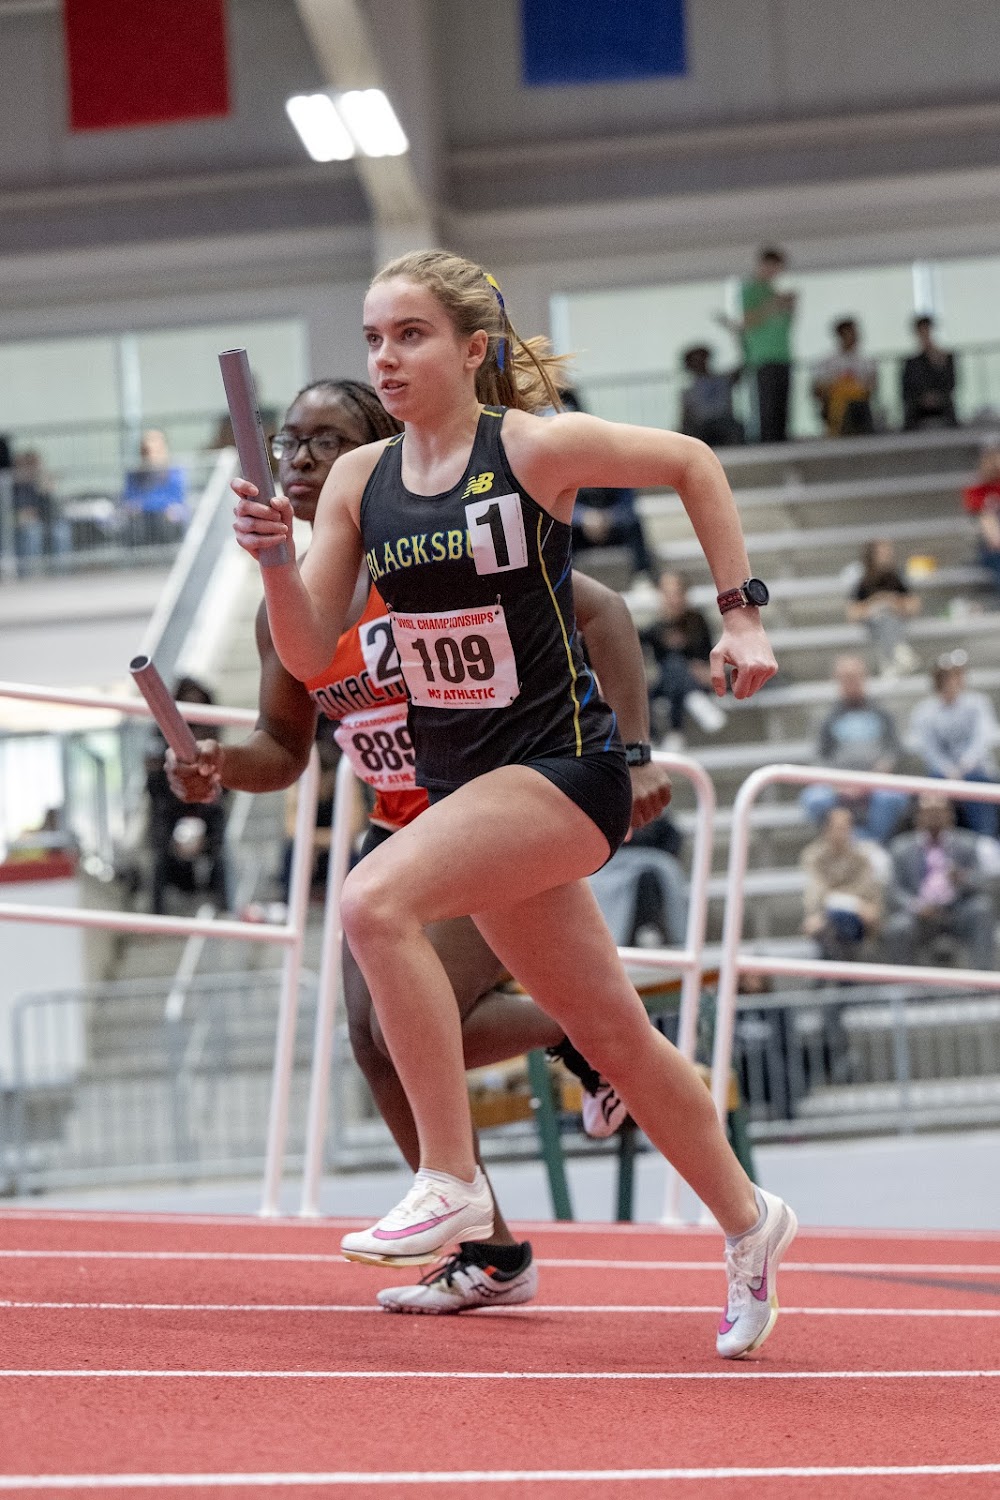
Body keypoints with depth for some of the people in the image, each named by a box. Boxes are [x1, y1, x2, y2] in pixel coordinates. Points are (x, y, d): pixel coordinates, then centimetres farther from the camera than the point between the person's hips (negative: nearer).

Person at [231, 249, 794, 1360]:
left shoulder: (537, 447, -11)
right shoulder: (359, 480, 4)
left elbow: (692, 464, 2)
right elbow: (310, 656, 1)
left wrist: (740, 614, -1)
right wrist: (274, 559, -17)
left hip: (562, 765, -6)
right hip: (462, 783, 6)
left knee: (375, 900, -28)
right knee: (609, 1033, 14)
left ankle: (451, 1183, -21)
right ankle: (747, 1224, 34)